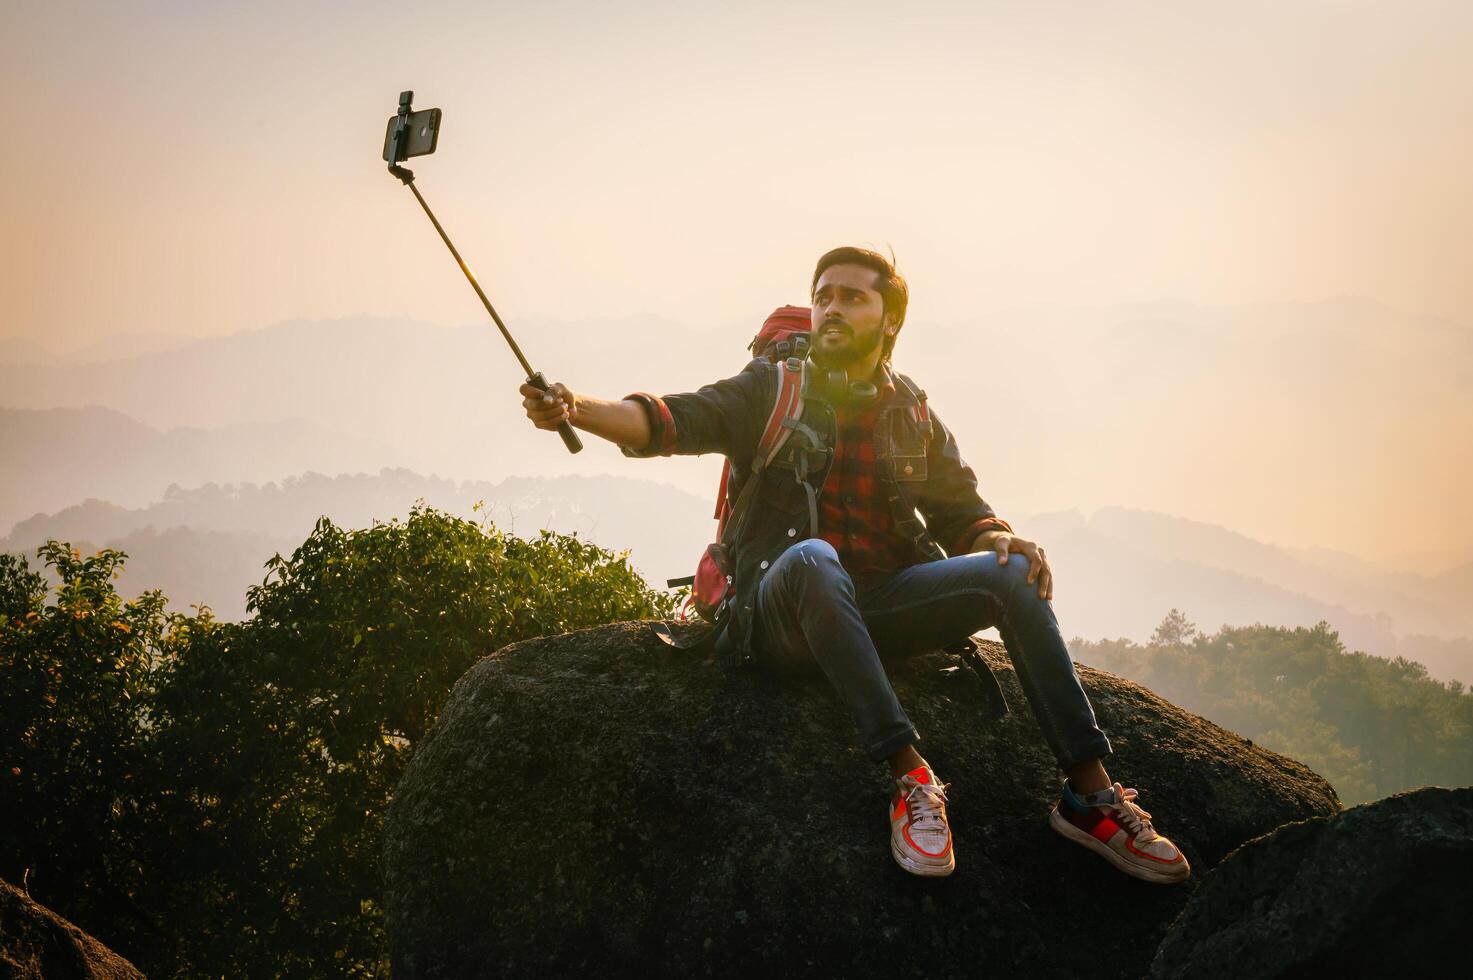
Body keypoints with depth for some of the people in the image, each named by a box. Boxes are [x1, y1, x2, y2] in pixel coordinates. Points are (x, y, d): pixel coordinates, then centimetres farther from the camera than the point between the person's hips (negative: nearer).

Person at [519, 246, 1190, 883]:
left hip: (879, 607, 3)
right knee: (811, 559, -37)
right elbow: (675, 421, -11)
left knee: (1013, 573, -19)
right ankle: (909, 774, -41)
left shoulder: (910, 411, 15)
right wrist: (575, 410, -29)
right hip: (786, 611, -3)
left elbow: (962, 512, 16)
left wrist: (1001, 538, -9)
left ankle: (1090, 794, -21)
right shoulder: (771, 390, 5)